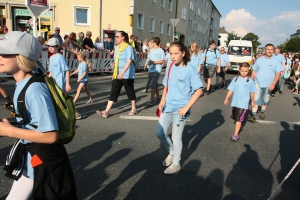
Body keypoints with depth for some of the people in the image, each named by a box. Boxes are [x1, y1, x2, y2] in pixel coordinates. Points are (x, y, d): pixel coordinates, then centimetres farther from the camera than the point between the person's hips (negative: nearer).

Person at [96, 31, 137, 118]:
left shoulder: (128, 48, -11)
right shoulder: (117, 48, 12)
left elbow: (129, 61, -21)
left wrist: (122, 72, -32)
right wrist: (115, 73, 16)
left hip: (127, 75, -6)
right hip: (117, 74, 6)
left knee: (130, 91, 8)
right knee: (113, 92, 1)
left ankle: (134, 109, 27)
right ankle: (106, 112, -1)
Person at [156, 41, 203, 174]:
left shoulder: (190, 69, -13)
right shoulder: (170, 68, 5)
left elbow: (199, 90, -15)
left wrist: (186, 107, -20)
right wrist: (162, 100, 0)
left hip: (180, 109, -6)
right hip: (168, 107, 6)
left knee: (176, 137, 5)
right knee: (160, 133, 11)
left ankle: (176, 164, 27)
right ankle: (171, 152, 38)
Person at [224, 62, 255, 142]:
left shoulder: (250, 81, -5)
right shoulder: (235, 79, 0)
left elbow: (252, 92, 5)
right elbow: (231, 89, 1)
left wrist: (252, 101, 13)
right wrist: (226, 98, -5)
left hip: (243, 103, -4)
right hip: (235, 102, 4)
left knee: (239, 119, -8)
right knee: (235, 118, 19)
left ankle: (236, 135, -4)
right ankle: (239, 127, 47)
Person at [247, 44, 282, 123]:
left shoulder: (276, 61, -1)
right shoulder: (259, 60, 2)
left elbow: (278, 73, -5)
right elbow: (254, 71, 5)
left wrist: (273, 84, -16)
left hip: (269, 85, 0)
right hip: (258, 83, 0)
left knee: (265, 100, 14)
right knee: (256, 99, -6)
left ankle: (262, 112, 34)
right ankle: (253, 115, -4)